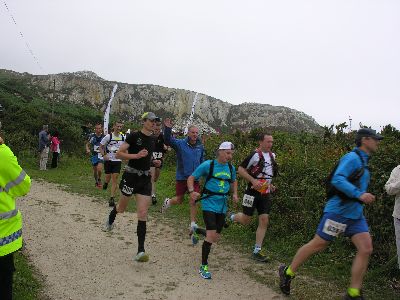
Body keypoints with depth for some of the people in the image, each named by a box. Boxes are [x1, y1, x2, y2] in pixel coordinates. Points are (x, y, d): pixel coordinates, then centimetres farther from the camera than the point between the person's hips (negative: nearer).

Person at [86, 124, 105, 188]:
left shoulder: (104, 137, -5)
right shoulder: (92, 136, -3)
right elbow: (87, 144, 6)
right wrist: (87, 149, -13)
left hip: (101, 155, -2)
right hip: (93, 154, 2)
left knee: (99, 168, -20)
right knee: (95, 170, 11)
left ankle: (99, 179, 8)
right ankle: (96, 182, 33)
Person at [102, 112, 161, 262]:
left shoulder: (153, 140, 10)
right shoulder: (134, 136, -9)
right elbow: (119, 153, -13)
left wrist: (154, 162, 6)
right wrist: (136, 155, -24)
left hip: (145, 178, 4)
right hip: (131, 175, -4)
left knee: (143, 214, -5)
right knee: (121, 208, 16)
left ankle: (141, 251, -6)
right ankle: (110, 220, 53)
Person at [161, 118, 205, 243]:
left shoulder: (200, 146, 3)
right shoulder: (180, 143, -9)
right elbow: (168, 140, -23)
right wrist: (168, 129, -38)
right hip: (182, 177, -2)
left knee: (194, 200, -5)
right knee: (179, 200, 11)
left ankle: (192, 226, 5)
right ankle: (168, 202, 47)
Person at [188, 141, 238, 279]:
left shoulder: (231, 168, 7)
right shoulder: (208, 165, -9)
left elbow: (233, 181, 26)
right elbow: (191, 178, -5)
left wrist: (235, 194, 8)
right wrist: (192, 192, -23)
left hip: (223, 205, 6)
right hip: (209, 203, -6)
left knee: (216, 238, 11)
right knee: (211, 235, -15)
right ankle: (203, 267, -1)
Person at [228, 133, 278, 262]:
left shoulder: (272, 155, 9)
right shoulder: (255, 155, -15)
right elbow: (241, 169, -12)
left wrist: (269, 184, 12)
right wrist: (253, 180, -21)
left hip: (265, 193, 6)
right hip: (253, 192, -6)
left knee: (264, 221, 0)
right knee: (246, 220, 3)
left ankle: (257, 251, 8)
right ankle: (232, 217, 37)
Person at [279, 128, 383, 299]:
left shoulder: (363, 161, 18)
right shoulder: (352, 158, -12)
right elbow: (337, 179, -25)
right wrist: (359, 194, -31)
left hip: (355, 215, 9)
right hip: (338, 211, -9)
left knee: (366, 249, -2)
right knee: (317, 245, -1)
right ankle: (288, 273, 16)